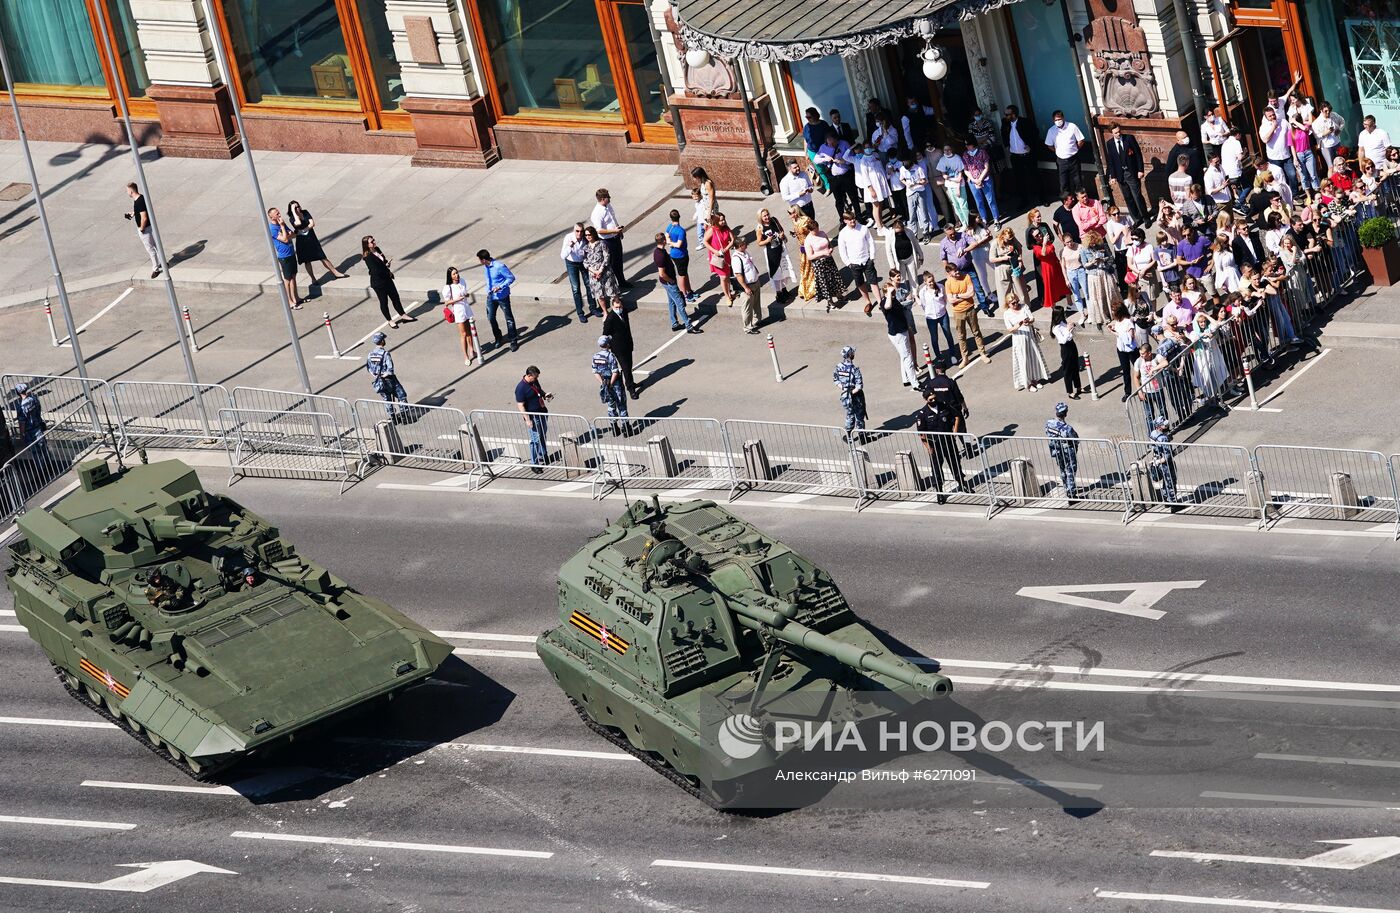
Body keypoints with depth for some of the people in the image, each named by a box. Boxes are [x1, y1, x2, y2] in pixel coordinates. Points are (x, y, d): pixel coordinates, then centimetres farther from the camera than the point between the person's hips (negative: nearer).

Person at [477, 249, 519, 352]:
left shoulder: (499, 266, -25)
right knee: (491, 318, 11)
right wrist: (488, 289, 17)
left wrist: (500, 287, -27)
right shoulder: (485, 266, -1)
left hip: (502, 296, -7)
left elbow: (511, 278, -18)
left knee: (509, 318, 4)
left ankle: (513, 341, 14)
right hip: (491, 296, 7)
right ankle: (497, 338, 31)